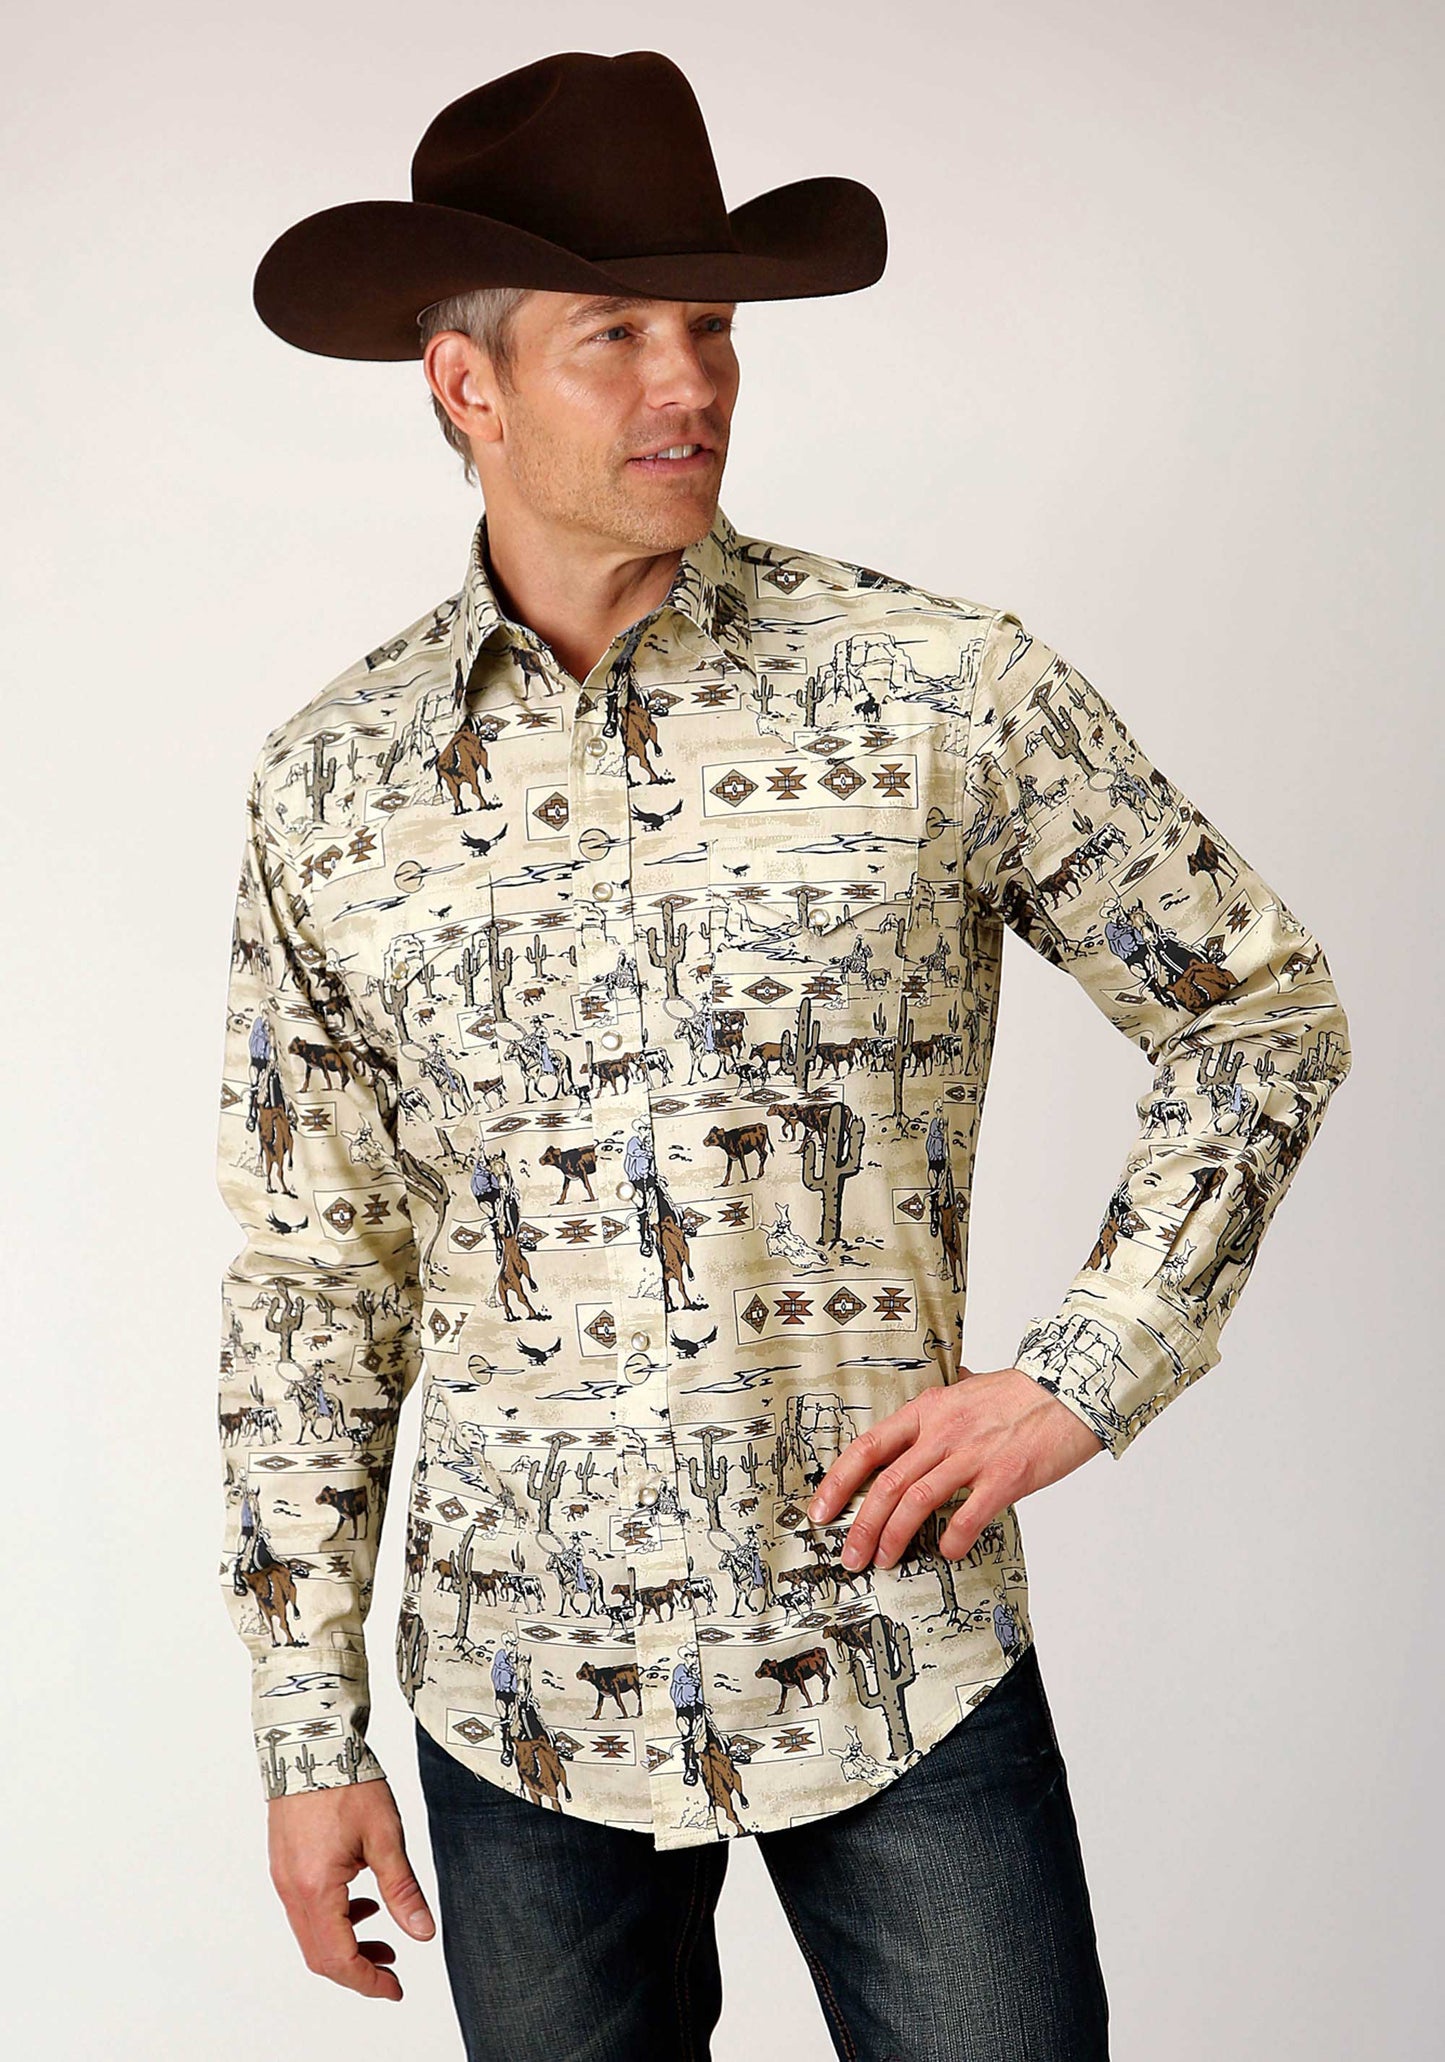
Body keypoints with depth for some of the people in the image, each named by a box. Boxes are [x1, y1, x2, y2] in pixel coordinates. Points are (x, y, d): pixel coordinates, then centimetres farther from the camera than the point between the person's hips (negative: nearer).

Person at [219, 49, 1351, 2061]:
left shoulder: (945, 688, -7)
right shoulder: (327, 786, 0)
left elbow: (1267, 1012, 3)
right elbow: (313, 1282, 5)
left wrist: (1080, 1377, -7)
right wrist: (308, 1728, 5)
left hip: (905, 1666, -1)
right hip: (527, 1695, 2)